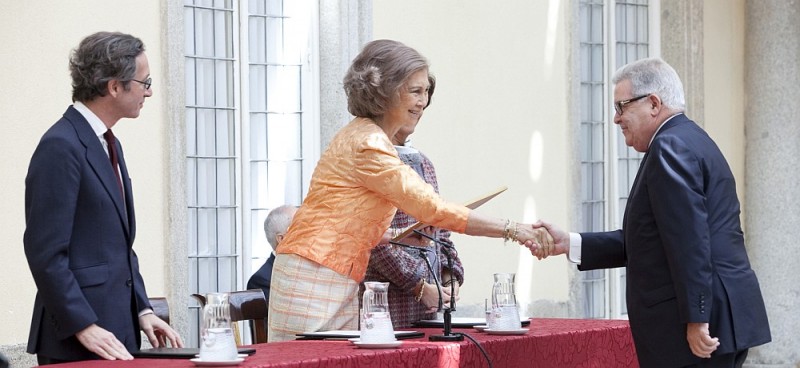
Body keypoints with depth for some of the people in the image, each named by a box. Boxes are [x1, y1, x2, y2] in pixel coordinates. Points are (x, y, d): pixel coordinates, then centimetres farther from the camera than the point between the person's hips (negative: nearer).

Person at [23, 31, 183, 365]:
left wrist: (142, 310, 12)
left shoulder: (109, 145, 17)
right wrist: (84, 327, -20)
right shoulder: (61, 147, -13)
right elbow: (45, 252, -18)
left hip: (118, 331, 9)